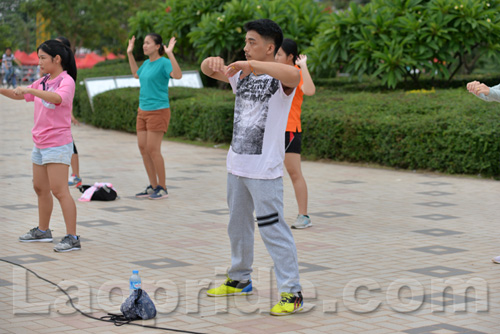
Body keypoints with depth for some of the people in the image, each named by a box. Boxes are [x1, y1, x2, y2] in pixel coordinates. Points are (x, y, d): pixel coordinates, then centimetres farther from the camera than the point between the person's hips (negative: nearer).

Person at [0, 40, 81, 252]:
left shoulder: (66, 81, -13)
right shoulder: (43, 82, 12)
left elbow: (57, 98, -34)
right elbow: (20, 95, 23)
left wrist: (30, 90, -36)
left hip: (57, 145, -9)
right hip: (40, 144, 9)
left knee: (59, 191, -12)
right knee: (40, 188, 16)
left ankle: (72, 238, -10)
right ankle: (43, 231, 30)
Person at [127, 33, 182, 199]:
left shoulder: (164, 63, -11)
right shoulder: (146, 63, 12)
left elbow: (177, 75, -29)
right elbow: (136, 74, 33)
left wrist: (170, 54, -33)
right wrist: (130, 54, 30)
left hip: (158, 111, -8)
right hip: (143, 110, 8)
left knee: (153, 149, -8)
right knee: (143, 148, 6)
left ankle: (163, 188, 2)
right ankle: (153, 186, 15)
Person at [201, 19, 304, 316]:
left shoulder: (280, 78, -13)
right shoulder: (242, 75, 10)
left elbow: (293, 74, -36)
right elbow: (208, 70, 12)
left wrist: (251, 64, -33)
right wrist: (213, 62, -12)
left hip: (265, 171, -8)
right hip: (237, 165, 8)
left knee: (273, 229, -9)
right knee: (238, 226, 20)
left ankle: (292, 294, -4)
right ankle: (240, 280, 37)